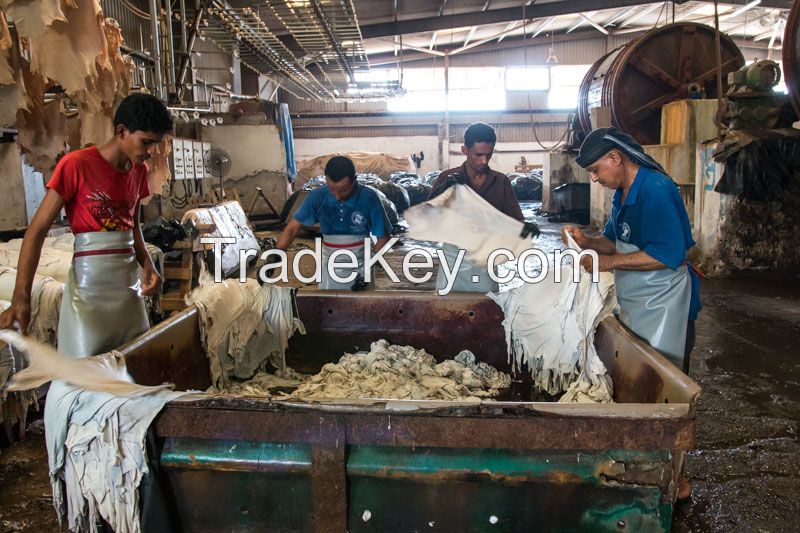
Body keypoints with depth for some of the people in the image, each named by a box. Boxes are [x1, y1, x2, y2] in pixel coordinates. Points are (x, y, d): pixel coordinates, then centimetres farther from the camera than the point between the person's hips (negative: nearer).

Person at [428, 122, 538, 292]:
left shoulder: (501, 182, 3)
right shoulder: (447, 178, 0)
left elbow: (514, 218, 2)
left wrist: (527, 227, -21)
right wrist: (444, 187, -22)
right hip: (454, 255, -1)